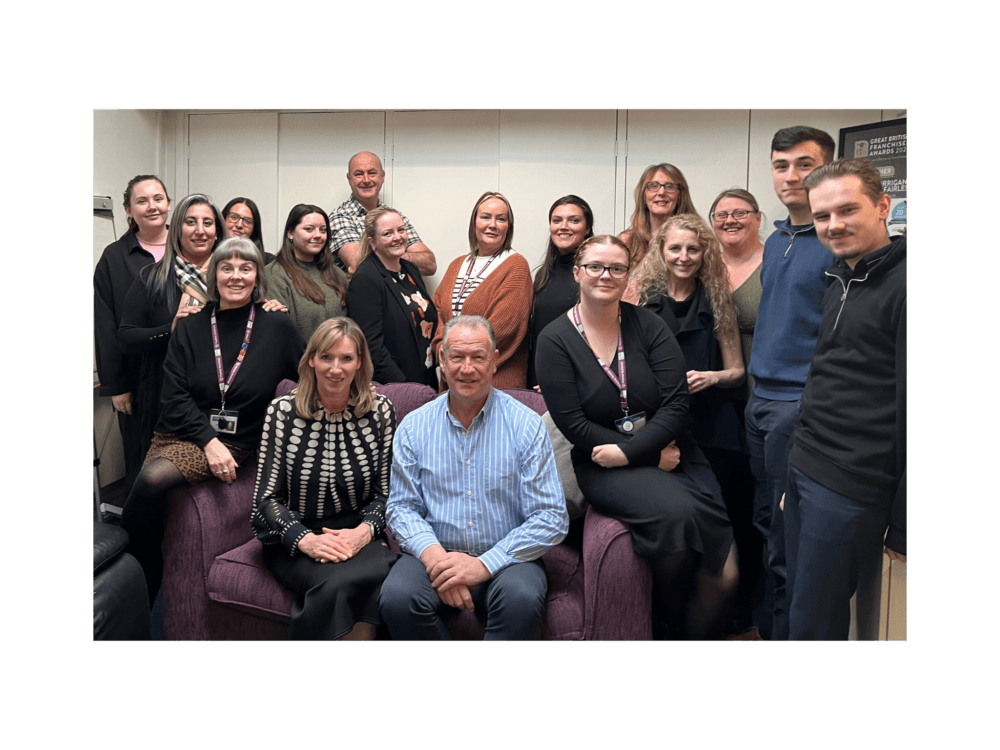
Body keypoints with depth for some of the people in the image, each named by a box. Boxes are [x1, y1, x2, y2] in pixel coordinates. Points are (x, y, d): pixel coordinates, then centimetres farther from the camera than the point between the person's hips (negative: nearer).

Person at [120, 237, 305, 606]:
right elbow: (175, 396, 1)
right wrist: (209, 440, -11)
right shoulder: (189, 327, 8)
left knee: (154, 477, -27)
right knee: (150, 482, -27)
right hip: (182, 432, 2)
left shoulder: (277, 328, 3)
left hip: (235, 442, -2)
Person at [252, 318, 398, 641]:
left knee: (370, 575, -34)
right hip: (294, 541, -1)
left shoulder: (380, 412, 2)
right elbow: (268, 496, -1)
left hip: (361, 537, 1)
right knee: (336, 582, -33)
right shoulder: (283, 411, 0)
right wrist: (305, 540, -17)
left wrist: (363, 532, -15)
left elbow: (386, 491, 5)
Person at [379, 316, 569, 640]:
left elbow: (552, 519, -7)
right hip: (435, 555, 2)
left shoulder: (526, 424, -3)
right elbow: (402, 507, 6)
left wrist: (485, 564, -18)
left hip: (505, 557, -2)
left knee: (523, 599, -34)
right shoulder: (414, 426, 5)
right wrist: (432, 553, -16)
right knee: (396, 597, -28)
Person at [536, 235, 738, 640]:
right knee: (676, 512, -30)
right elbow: (573, 424, -7)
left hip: (671, 453, 2)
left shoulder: (647, 324, 5)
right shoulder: (555, 339, -1)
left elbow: (676, 402, -3)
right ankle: (669, 627, 0)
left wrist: (627, 451, -16)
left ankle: (696, 636, 14)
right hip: (604, 466, -2)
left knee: (725, 575, -16)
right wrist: (654, 455, -9)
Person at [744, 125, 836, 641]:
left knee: (789, 541, 2)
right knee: (763, 522, 16)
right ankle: (764, 624, 32)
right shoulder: (775, 241, 14)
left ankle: (787, 634, 19)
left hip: (803, 404, -8)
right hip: (760, 399, 8)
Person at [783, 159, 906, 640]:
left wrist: (903, 524, -13)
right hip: (803, 468, 8)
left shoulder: (902, 284, -14)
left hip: (850, 487, -8)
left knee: (812, 621, 2)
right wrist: (799, 462, 17)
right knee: (798, 601, 16)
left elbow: (911, 407, -16)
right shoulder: (841, 280, 14)